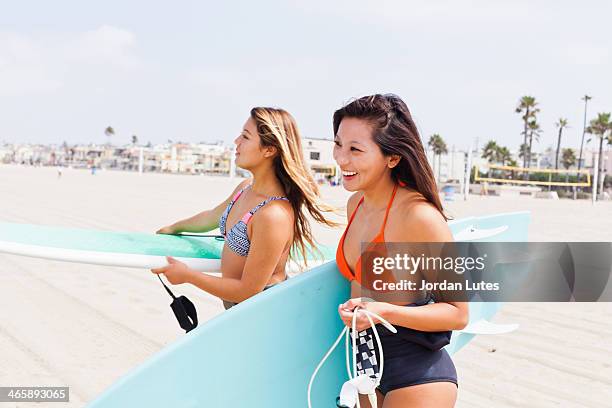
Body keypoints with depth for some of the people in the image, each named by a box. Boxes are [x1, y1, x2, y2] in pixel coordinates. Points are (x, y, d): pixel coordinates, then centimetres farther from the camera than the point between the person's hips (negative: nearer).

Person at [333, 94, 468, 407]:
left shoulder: (419, 215, -23)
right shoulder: (356, 204, 0)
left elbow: (458, 314, -17)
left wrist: (385, 312, -27)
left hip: (417, 377, -7)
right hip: (368, 364, 7)